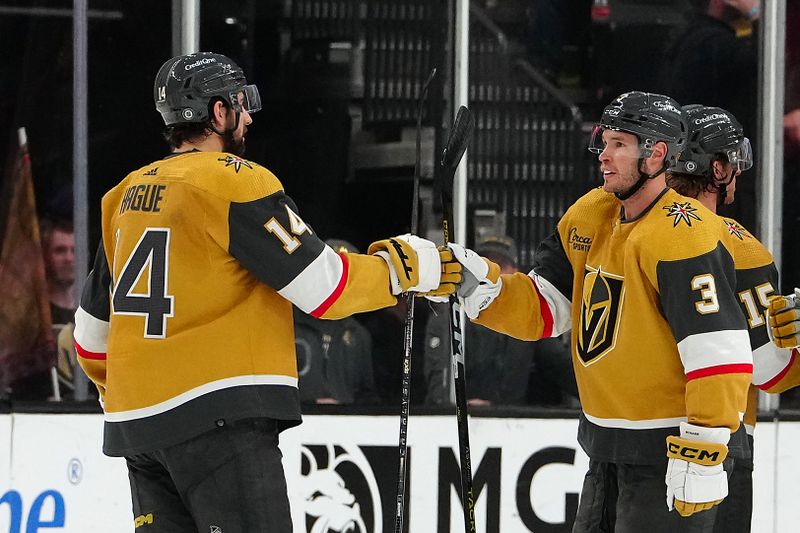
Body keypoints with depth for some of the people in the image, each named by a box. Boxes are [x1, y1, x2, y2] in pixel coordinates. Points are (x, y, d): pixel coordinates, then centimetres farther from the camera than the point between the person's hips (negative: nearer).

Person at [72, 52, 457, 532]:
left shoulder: (127, 195, 15)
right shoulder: (234, 182, -9)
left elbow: (93, 327, 22)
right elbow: (325, 286, -11)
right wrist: (411, 266, 3)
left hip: (134, 420, 8)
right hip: (217, 417, -8)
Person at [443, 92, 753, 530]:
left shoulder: (684, 233, -20)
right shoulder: (590, 217, 8)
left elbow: (719, 352, -25)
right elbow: (541, 309, 9)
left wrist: (703, 455, -27)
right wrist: (476, 282, -9)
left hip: (668, 448, -9)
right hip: (607, 445, 9)